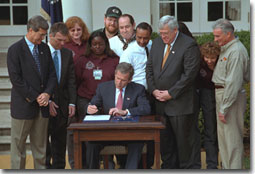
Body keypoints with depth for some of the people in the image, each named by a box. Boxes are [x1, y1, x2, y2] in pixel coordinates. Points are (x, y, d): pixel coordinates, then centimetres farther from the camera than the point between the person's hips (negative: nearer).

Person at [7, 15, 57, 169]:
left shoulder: (45, 48, 10)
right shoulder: (15, 50, -7)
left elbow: (52, 74, 9)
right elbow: (15, 78, -12)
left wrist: (47, 94, -7)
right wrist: (34, 98, -13)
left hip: (42, 105, 5)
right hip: (23, 105, -5)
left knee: (41, 145, 11)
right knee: (18, 145, 5)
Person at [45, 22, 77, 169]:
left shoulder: (68, 54, 7)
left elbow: (71, 80, 5)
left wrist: (72, 103, -2)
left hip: (62, 103, 3)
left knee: (60, 140, 9)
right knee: (43, 139, 6)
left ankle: (59, 167, 19)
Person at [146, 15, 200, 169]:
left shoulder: (189, 45, -10)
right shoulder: (157, 43, 10)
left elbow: (189, 74, -15)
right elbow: (150, 67, 13)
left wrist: (171, 93, -14)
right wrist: (153, 90, 0)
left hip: (180, 103, -6)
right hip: (160, 101, 6)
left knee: (183, 140, 3)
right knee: (164, 138, 13)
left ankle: (186, 166, 18)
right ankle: (168, 165, 27)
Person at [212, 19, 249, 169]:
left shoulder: (236, 51, -18)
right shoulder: (227, 49, 14)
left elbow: (233, 82, -22)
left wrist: (224, 108, -21)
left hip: (232, 97, -10)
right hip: (221, 94, 10)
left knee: (232, 138, -4)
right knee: (223, 136, 17)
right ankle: (227, 167, 28)